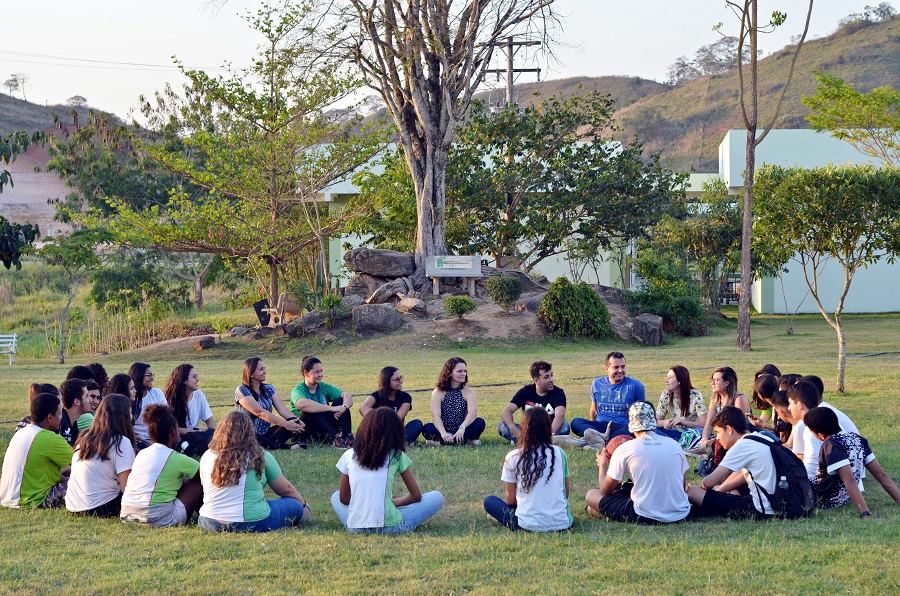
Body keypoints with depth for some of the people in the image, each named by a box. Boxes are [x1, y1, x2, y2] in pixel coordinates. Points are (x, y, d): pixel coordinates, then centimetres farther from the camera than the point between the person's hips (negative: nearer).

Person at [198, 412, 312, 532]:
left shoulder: (207, 456, 6)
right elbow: (286, 489, 11)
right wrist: (303, 504, 31)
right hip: (253, 524, -3)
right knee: (294, 506, 19)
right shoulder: (260, 456, 0)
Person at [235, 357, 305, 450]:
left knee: (295, 424, -17)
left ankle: (268, 444, -40)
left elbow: (281, 408, -3)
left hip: (266, 434, 6)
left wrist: (295, 420, -24)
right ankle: (287, 447, -44)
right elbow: (260, 412, -21)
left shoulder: (268, 388, 10)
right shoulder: (242, 390, -11)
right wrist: (285, 424, -27)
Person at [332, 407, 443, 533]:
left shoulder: (349, 455, 7)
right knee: (437, 497, 15)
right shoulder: (397, 456, 2)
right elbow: (416, 495, 10)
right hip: (389, 528, -1)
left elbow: (344, 498, 16)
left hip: (355, 528, 1)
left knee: (336, 497, 33)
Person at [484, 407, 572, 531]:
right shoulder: (559, 453, 1)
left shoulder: (513, 457, -5)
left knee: (489, 501, 17)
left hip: (529, 525, -3)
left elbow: (510, 499, 2)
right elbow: (566, 494, 9)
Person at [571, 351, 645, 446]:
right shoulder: (597, 384, 13)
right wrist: (593, 427, 22)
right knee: (576, 422, -26)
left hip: (623, 426, -3)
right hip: (600, 426, 3)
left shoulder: (635, 386, 6)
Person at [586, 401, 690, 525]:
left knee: (591, 495, 12)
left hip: (645, 518, -3)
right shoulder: (674, 445, 4)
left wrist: (602, 466, 25)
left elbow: (605, 491, 5)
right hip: (680, 515, 4)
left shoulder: (624, 450, -6)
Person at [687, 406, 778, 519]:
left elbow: (709, 482, -13)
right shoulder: (761, 438, 14)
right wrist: (720, 488, 21)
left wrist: (702, 484, 9)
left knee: (693, 492, -12)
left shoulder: (742, 446, -13)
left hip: (759, 510, -10)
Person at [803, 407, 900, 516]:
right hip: (845, 498, 8)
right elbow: (881, 475, -4)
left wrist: (865, 513, -40)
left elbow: (850, 480, -35)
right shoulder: (857, 439, -2)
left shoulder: (831, 445, -26)